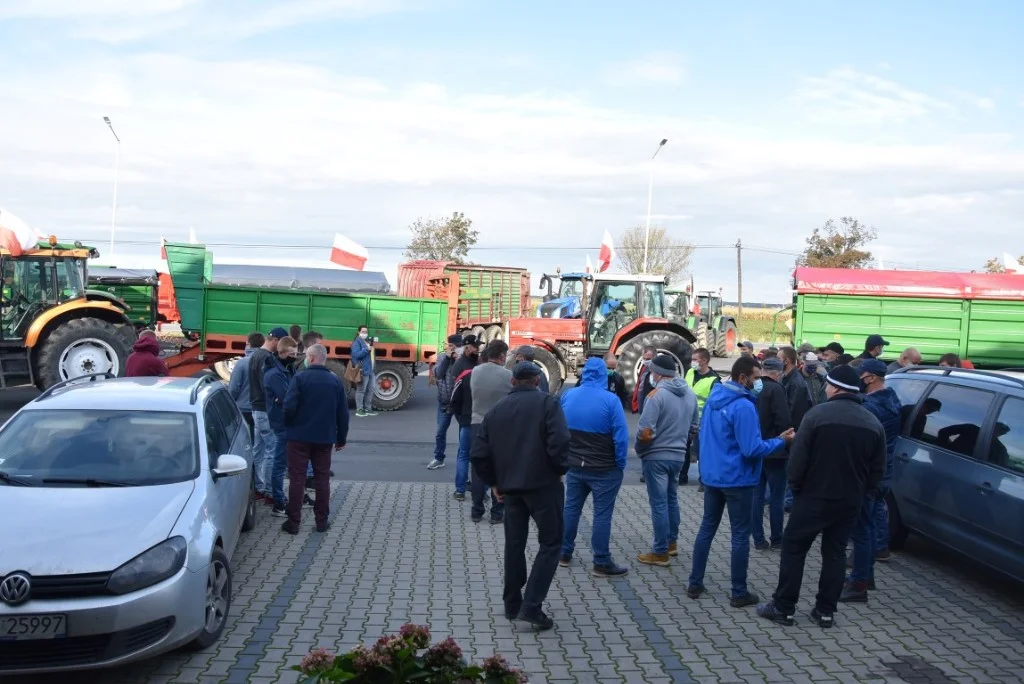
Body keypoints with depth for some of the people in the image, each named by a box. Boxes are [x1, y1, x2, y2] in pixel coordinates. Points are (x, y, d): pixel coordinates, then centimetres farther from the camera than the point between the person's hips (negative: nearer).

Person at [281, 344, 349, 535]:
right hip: (325, 438, 3)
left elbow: (289, 407, -17)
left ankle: (293, 522, 6)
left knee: (297, 479, 4)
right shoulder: (335, 381, 2)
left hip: (299, 436, -3)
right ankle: (322, 521, 14)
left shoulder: (300, 378, -11)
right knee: (322, 479, 11)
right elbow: (343, 413, 5)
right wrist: (341, 438, 15)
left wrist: (289, 425, 4)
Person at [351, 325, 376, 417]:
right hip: (363, 370, -9)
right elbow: (356, 354, -20)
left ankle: (368, 409, 22)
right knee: (361, 390, -6)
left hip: (370, 370, 9)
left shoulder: (368, 341, 20)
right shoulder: (357, 342, -8)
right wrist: (367, 349, -23)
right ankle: (359, 410, -3)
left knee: (370, 390, 13)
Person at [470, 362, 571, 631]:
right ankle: (531, 606, -4)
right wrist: (560, 470, -3)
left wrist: (494, 482, 16)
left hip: (510, 487, 5)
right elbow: (559, 441, -18)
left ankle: (512, 605, 24)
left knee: (514, 543, 17)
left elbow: (479, 453, 7)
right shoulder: (547, 403, -4)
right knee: (550, 543, 4)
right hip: (544, 484, -5)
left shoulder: (496, 410, 10)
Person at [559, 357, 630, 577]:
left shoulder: (567, 396, -1)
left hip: (574, 466, 5)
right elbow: (621, 437, -16)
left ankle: (564, 553, 26)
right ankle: (602, 563, 8)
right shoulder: (610, 400, -16)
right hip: (604, 469, -5)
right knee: (602, 514, 2)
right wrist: (620, 464, -5)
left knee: (571, 508, 16)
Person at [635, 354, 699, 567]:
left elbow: (645, 432, -22)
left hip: (656, 457, -7)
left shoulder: (657, 395, -19)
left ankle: (660, 553, 5)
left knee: (659, 504, -1)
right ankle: (671, 543, 31)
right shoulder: (690, 394, 4)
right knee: (672, 499, 21)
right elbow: (694, 426, 12)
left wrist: (640, 449, -4)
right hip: (678, 456, 7)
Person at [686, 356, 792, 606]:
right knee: (740, 536, 4)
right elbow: (751, 449, -23)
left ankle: (694, 584, 21)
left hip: (712, 475, 8)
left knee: (707, 528, 16)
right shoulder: (743, 406, -22)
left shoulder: (713, 398, 5)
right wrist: (781, 441, -13)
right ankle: (739, 592, 11)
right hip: (736, 479, -8)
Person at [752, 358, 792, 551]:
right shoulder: (776, 389, -15)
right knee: (776, 497, 5)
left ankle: (759, 539, 12)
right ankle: (776, 538, 13)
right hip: (774, 450, -6)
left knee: (757, 496, 9)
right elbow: (783, 421, -21)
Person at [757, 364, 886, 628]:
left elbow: (798, 458, -14)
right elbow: (877, 470, 5)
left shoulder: (818, 414, -14)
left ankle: (783, 607, 9)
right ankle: (826, 611, 17)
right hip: (850, 500, 5)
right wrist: (858, 490, 16)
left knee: (793, 548, 6)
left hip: (814, 496, -4)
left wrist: (795, 486, 1)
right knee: (835, 553, 14)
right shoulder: (873, 423, 2)